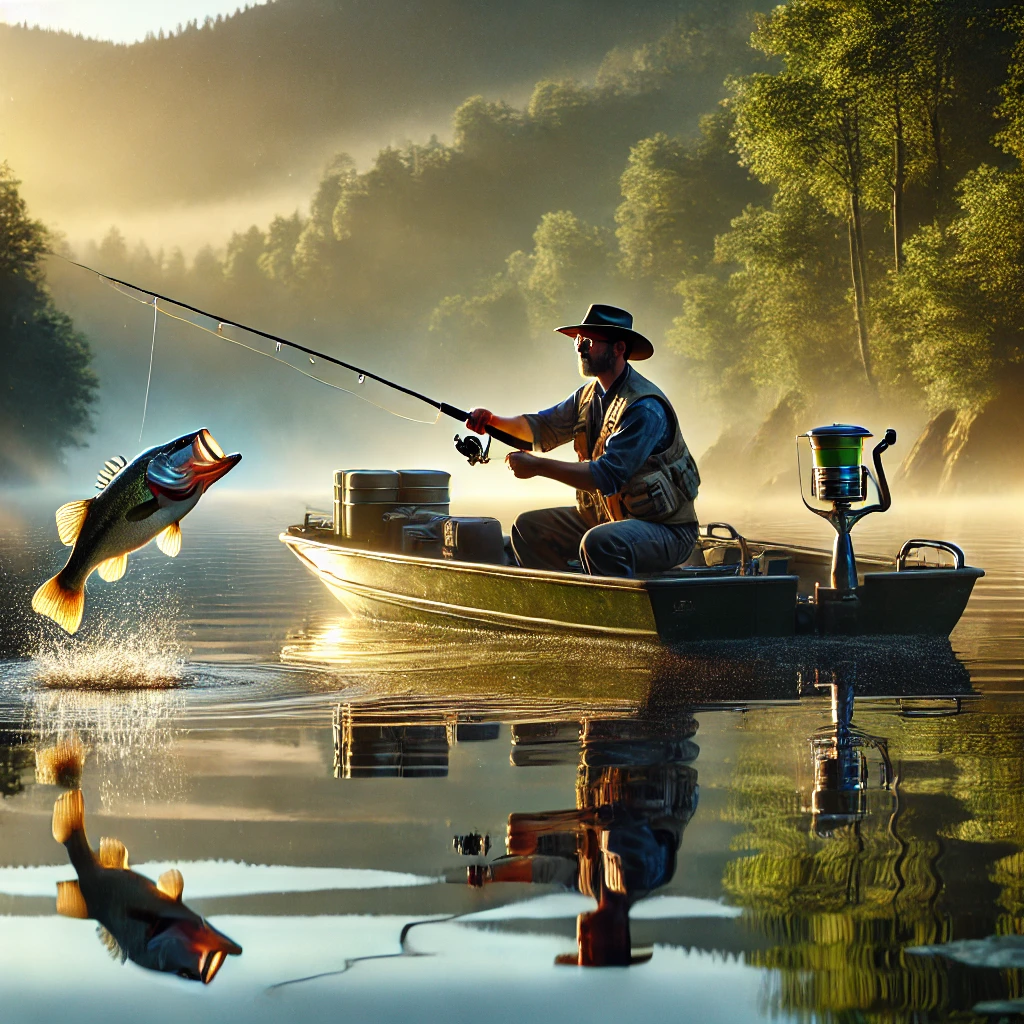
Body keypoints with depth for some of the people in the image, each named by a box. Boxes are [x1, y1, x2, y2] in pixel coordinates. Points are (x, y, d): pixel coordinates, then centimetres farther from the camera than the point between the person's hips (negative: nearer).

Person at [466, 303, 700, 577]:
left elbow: (607, 476, -28)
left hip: (665, 529, -9)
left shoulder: (645, 408, -22)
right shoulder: (589, 395, 8)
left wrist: (538, 466, -25)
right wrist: (493, 420, -4)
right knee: (528, 527, 7)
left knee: (600, 543, -37)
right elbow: (543, 427, 15)